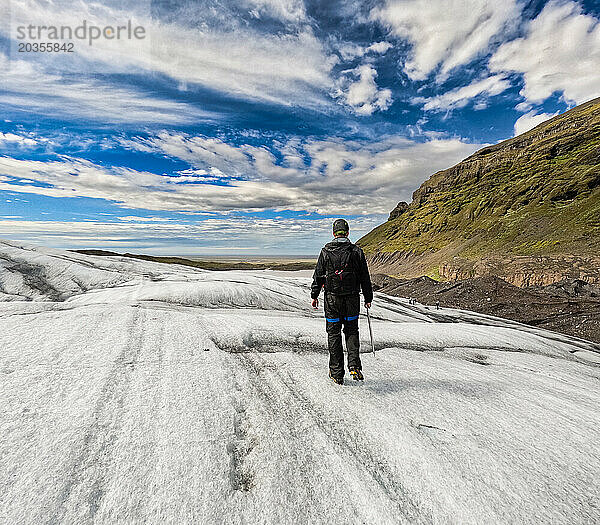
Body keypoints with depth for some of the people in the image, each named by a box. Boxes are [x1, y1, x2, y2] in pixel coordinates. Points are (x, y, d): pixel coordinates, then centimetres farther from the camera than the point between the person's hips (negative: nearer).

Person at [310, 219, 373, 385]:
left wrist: (314, 295, 10)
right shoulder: (356, 251, -1)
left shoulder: (326, 251, -3)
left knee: (334, 334, 8)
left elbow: (318, 275, 0)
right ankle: (354, 365, 1)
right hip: (352, 298, 1)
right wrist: (368, 298, 12)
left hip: (332, 298, -1)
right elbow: (365, 277, 3)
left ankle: (337, 373, 14)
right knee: (351, 331, 16)